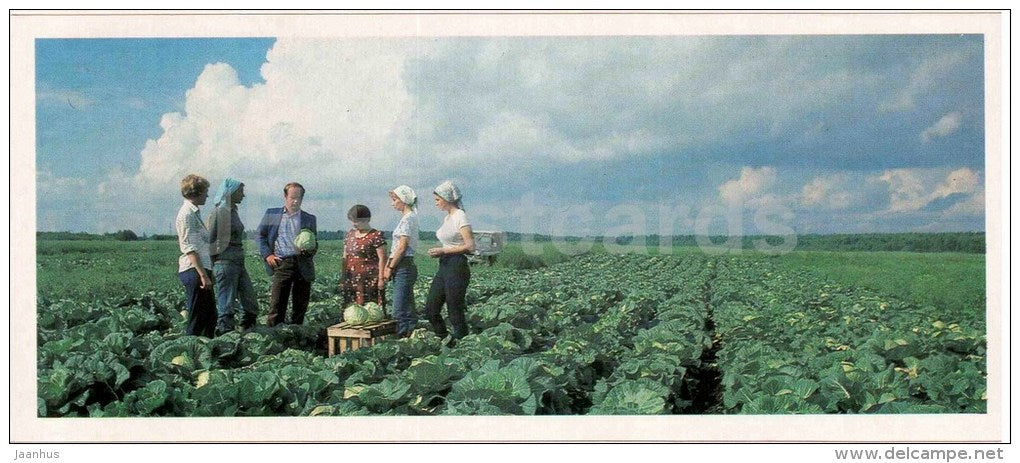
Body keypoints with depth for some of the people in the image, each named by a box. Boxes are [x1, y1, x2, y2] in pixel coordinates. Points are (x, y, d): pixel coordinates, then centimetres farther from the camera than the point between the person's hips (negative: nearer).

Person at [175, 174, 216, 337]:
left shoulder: (194, 212, 17)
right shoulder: (187, 214, -12)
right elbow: (190, 249, -19)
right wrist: (203, 275, -22)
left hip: (201, 269, 10)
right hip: (194, 271, -10)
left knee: (210, 316, 15)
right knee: (197, 319, -5)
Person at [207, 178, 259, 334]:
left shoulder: (233, 211, 15)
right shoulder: (219, 213, -11)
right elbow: (210, 239, -12)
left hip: (239, 263, 9)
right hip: (225, 263, -9)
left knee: (251, 304, 10)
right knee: (226, 306, -4)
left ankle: (246, 330, 18)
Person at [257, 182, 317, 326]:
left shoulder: (309, 219, 13)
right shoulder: (271, 214, 12)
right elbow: (261, 236, 14)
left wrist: (308, 249, -10)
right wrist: (267, 255, -1)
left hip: (302, 264, 1)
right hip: (281, 263, -1)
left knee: (300, 306, 4)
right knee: (276, 304, -9)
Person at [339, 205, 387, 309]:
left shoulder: (376, 236, -7)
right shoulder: (350, 234, 14)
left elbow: (382, 259, -9)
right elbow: (345, 257, 19)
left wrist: (381, 279, -13)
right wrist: (343, 277, 16)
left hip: (369, 280, -6)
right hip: (351, 280, 6)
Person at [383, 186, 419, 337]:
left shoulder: (407, 218, -12)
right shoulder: (409, 217, 17)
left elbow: (402, 247, -16)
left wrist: (390, 267, -11)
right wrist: (389, 265, 11)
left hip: (404, 266, -10)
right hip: (403, 266, 10)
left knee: (400, 311, -10)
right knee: (407, 310, 11)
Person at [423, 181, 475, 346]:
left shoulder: (460, 217, -12)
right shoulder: (447, 218, 15)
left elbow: (470, 246, -19)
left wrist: (443, 251, -17)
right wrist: (438, 252, 4)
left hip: (457, 267, -9)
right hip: (444, 266, 9)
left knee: (455, 312, -4)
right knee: (430, 309, 10)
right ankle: (445, 341, 22)